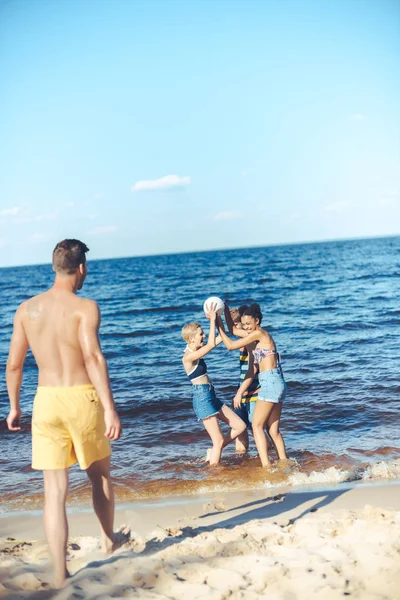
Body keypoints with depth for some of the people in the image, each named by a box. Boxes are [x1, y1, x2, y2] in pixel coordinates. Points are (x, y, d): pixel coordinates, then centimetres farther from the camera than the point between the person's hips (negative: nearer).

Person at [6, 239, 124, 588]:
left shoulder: (27, 309, 5)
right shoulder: (85, 307, -9)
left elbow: (14, 364, 8)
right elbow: (93, 358, -20)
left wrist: (14, 407, 20)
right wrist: (110, 409, -21)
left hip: (46, 401, 3)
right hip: (82, 398, -2)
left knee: (55, 490, 5)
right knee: (100, 474, 22)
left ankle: (60, 575, 4)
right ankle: (109, 540, 41)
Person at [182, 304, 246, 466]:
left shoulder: (196, 352, 10)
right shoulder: (188, 357, -16)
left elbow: (215, 342, 17)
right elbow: (211, 344, -27)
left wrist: (219, 320, 7)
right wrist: (212, 320, -21)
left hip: (211, 397, 10)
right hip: (202, 399, -10)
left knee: (240, 426, 11)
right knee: (219, 441, -6)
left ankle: (213, 452, 18)